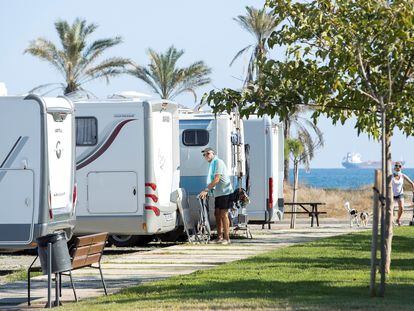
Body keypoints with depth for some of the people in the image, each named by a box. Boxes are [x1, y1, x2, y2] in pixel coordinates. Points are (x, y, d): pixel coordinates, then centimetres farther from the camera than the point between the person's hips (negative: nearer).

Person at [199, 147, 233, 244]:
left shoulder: (218, 162, -12)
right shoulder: (211, 164, 18)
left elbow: (216, 180, -20)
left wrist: (206, 190, -20)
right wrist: (207, 191, 12)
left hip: (225, 192, -10)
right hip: (217, 194, 10)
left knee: (223, 215, -10)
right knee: (217, 215, 9)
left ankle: (226, 238, -8)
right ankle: (219, 237, 14)